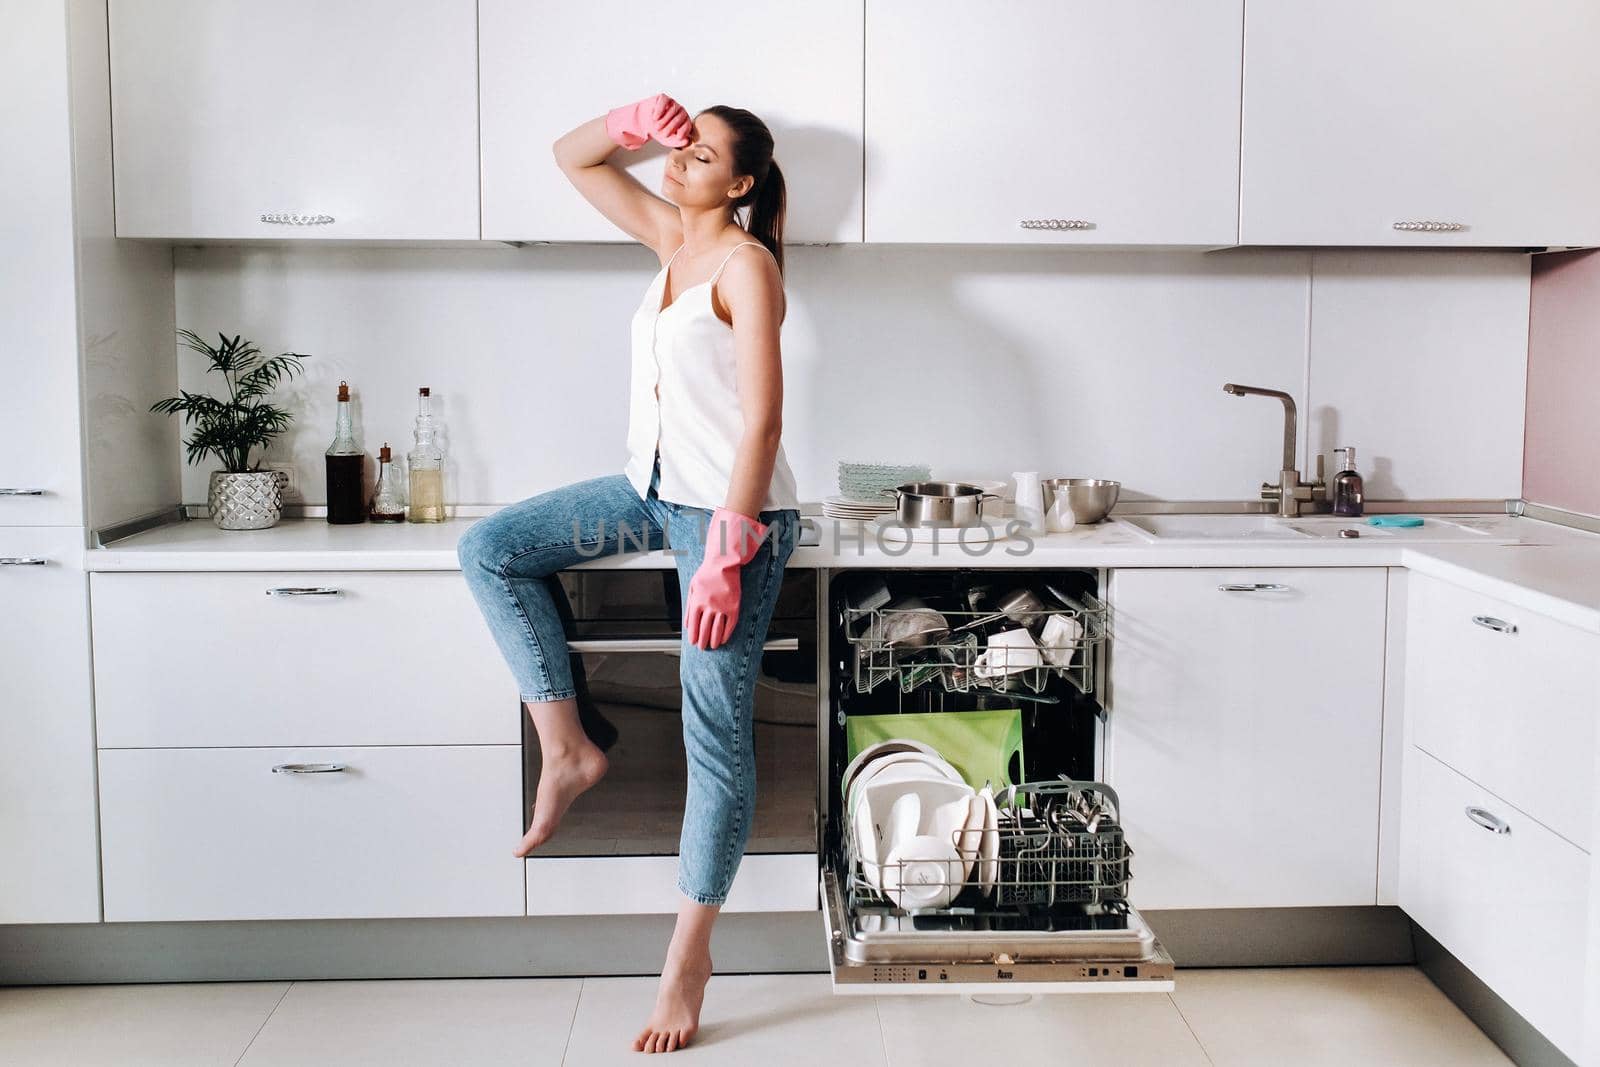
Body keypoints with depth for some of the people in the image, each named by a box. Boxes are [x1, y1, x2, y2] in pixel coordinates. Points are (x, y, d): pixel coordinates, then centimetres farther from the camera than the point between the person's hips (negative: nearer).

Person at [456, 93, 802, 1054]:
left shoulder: (745, 263, -14)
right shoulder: (670, 236, 10)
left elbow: (762, 422, -20)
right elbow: (571, 157, 21)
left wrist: (724, 556, -24)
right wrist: (632, 122, -1)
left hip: (732, 509, -9)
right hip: (656, 489, 9)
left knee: (717, 734, -4)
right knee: (491, 549, 1)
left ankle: (690, 954, 7)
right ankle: (571, 747, 7)